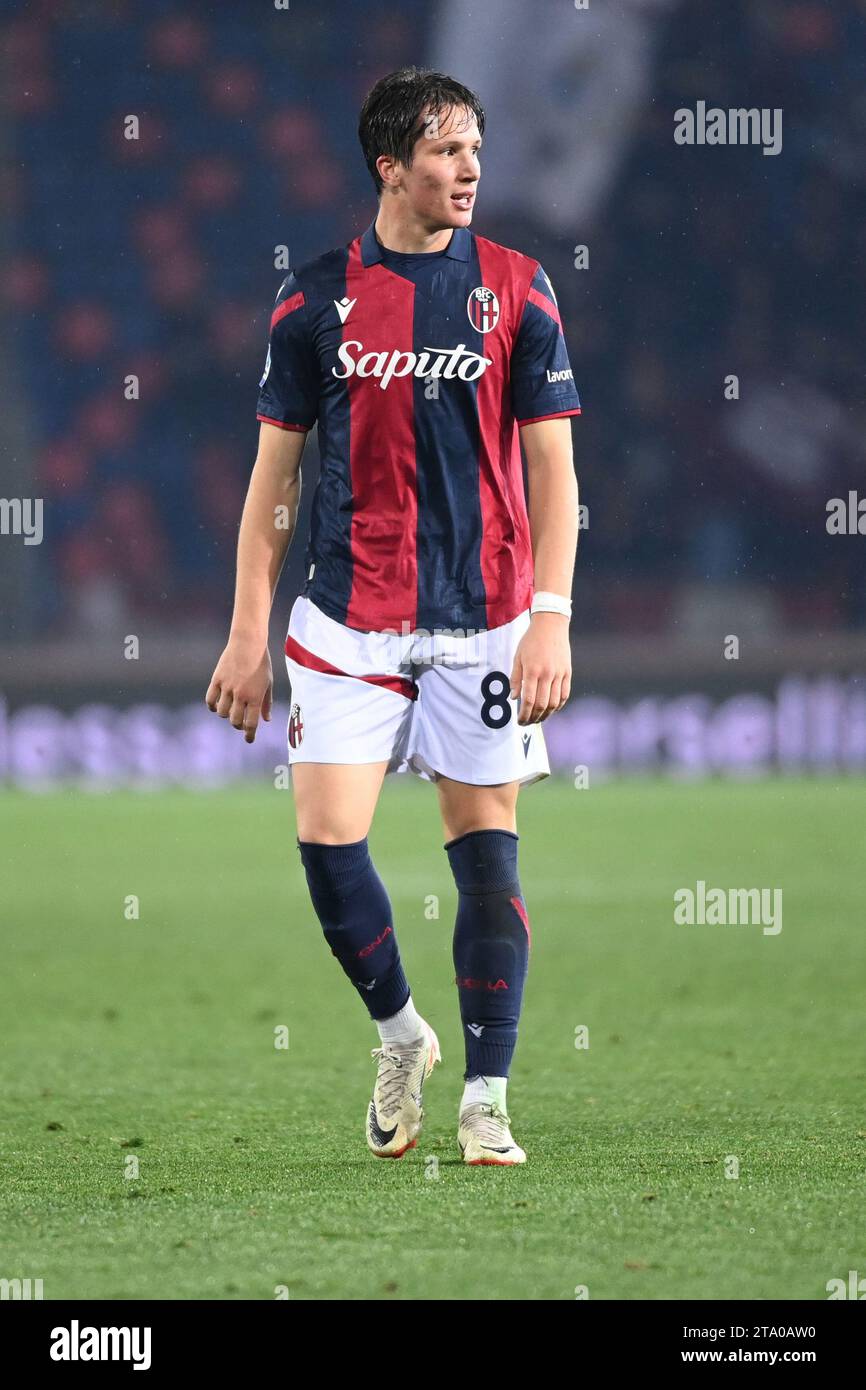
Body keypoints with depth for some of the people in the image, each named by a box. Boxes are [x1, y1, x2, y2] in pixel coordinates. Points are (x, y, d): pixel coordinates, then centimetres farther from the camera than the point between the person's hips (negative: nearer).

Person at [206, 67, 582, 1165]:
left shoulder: (515, 290, 2)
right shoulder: (317, 299, 3)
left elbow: (551, 466, 2)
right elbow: (274, 471, 8)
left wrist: (551, 619, -8)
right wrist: (248, 633, 4)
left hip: (483, 620, 0)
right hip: (348, 618, 0)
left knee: (486, 849, 0)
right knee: (327, 837, -8)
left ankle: (485, 1102, 6)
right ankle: (398, 1035, 17)